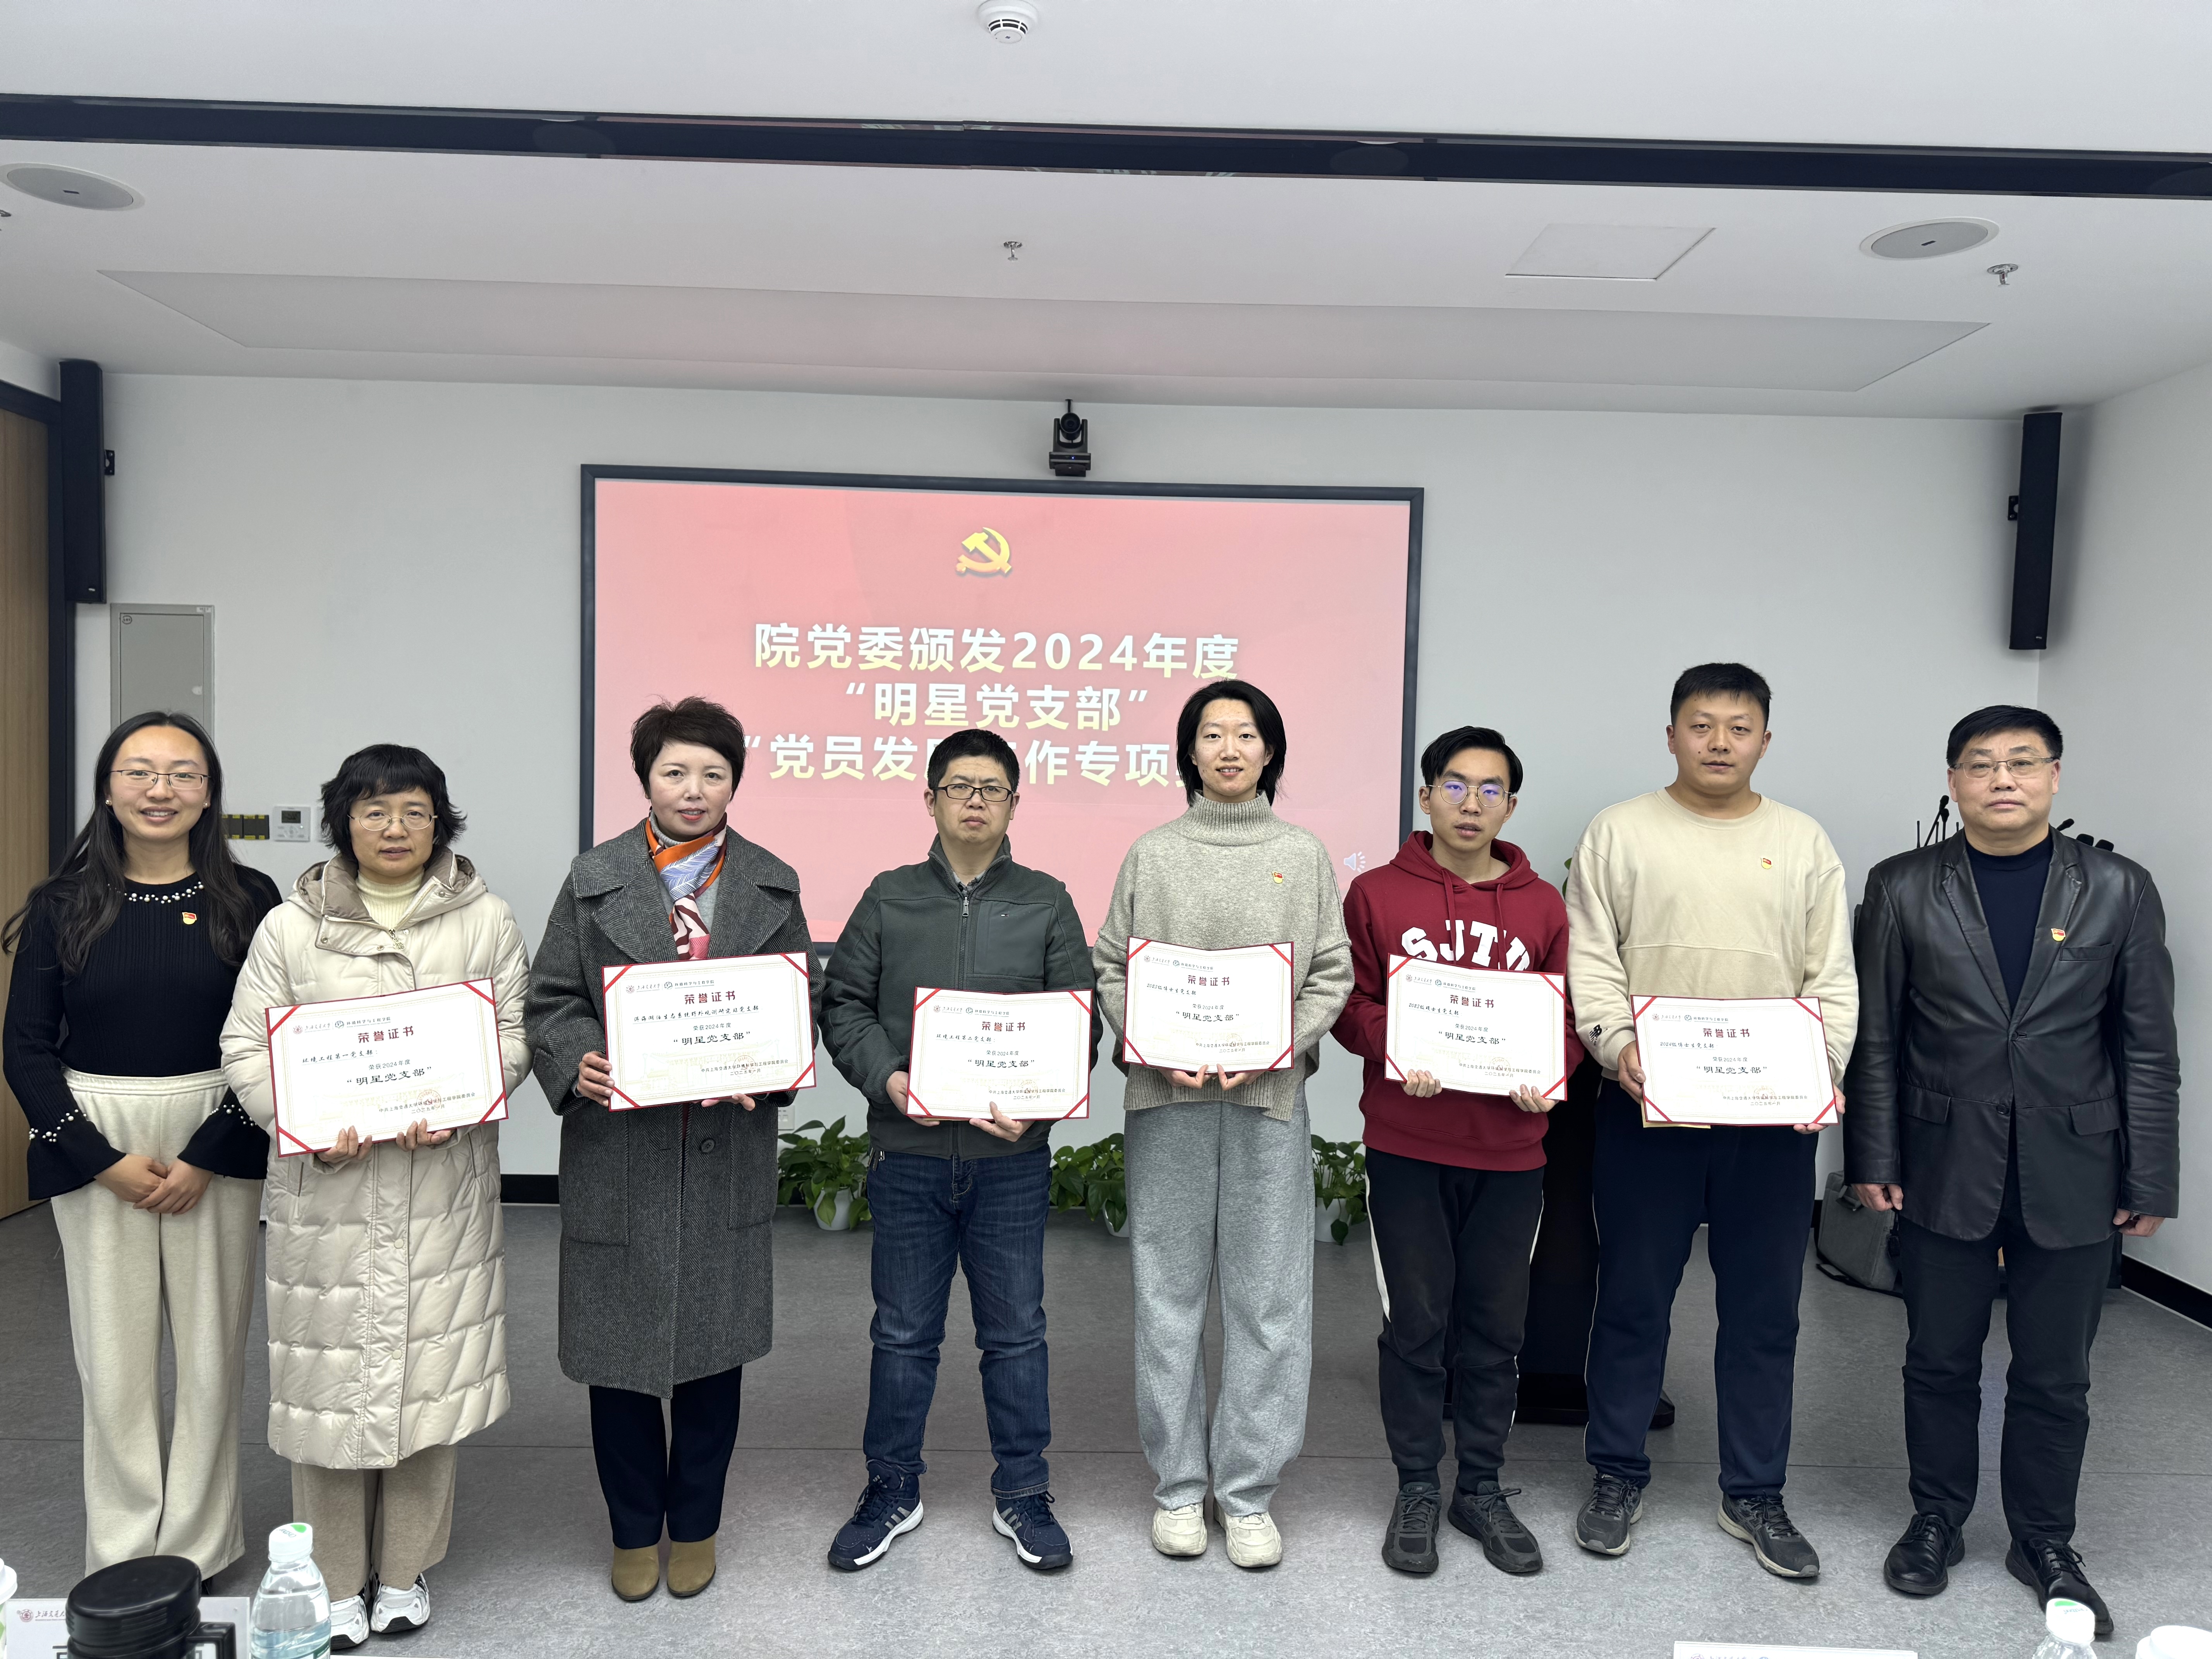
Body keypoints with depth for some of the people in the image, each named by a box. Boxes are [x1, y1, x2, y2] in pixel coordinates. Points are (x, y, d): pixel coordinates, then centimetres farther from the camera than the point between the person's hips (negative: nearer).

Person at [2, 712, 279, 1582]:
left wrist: (206, 1159, -9)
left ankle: (197, 1548, 22)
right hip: (96, 1155, 1)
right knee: (113, 1358, 6)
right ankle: (123, 1558, 22)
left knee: (211, 1352, 6)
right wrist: (105, 1161, -7)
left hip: (216, 1153, 0)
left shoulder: (249, 901, -1)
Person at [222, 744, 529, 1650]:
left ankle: (405, 1570, 26)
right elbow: (246, 1047, 3)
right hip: (326, 1184, 0)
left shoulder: (486, 921, 3)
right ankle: (335, 1579, 23)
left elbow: (514, 1033, 2)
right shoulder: (290, 927, 3)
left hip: (444, 1183, 0)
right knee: (330, 1368, 6)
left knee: (429, 1365, 7)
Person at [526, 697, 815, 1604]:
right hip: (617, 1150, -1)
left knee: (714, 1346, 11)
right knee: (618, 1349, 9)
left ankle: (694, 1525, 32)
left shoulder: (772, 885, 8)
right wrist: (576, 1063, -18)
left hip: (729, 1152, 1)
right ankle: (634, 1530, 30)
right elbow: (551, 1000, 2)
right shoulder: (594, 880, 4)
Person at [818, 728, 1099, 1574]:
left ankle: (1022, 1495, 27)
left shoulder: (1047, 903, 3)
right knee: (904, 1332, 12)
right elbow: (844, 1003, 3)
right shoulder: (889, 899, 5)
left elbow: (1079, 1021, 2)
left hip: (1012, 1156, 0)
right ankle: (892, 1491, 30)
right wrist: (888, 1079, -13)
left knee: (1015, 1330, 11)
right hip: (907, 1153, 0)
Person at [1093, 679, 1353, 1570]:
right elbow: (1111, 969, 4)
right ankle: (1179, 1484, 22)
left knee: (1268, 1297, 4)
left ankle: (1248, 1492, 18)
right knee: (1169, 1294, 7)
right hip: (1167, 1095, 0)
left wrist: (1276, 1045, -12)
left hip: (1270, 1095, 0)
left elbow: (1333, 974, 3)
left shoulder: (1304, 854, 6)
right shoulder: (1152, 854, 6)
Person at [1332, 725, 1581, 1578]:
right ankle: (1417, 1489, 23)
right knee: (1416, 1321, 7)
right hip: (1407, 1145, -2)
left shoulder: (1543, 905, 6)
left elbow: (1569, 1016, 8)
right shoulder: (1377, 894, 1)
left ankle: (1483, 1488, 28)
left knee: (1496, 1323, 12)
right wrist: (1395, 1052, -18)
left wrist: (1548, 1075, -11)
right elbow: (1349, 1004, 1)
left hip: (1510, 1149, 2)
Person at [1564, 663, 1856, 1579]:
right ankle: (1617, 1477, 25)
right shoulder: (1620, 832, 2)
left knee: (1765, 1309, 10)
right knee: (1633, 1299, 8)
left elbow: (1833, 978, 7)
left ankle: (1754, 1494, 26)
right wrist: (1618, 1045, -18)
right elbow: (1590, 961, -2)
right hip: (1647, 1105, -2)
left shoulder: (1804, 843, 9)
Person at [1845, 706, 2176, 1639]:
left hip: (2070, 1178, 1)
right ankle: (1937, 1522, 30)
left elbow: (2148, 1048, 2)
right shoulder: (1902, 890, -1)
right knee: (1940, 1363, 12)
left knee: (2055, 1378, 11)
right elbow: (1875, 1037, 0)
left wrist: (2149, 1181, 0)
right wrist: (1874, 1159, -3)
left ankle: (2044, 1542, 30)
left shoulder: (2119, 891, 1)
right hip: (1944, 1171, 0)